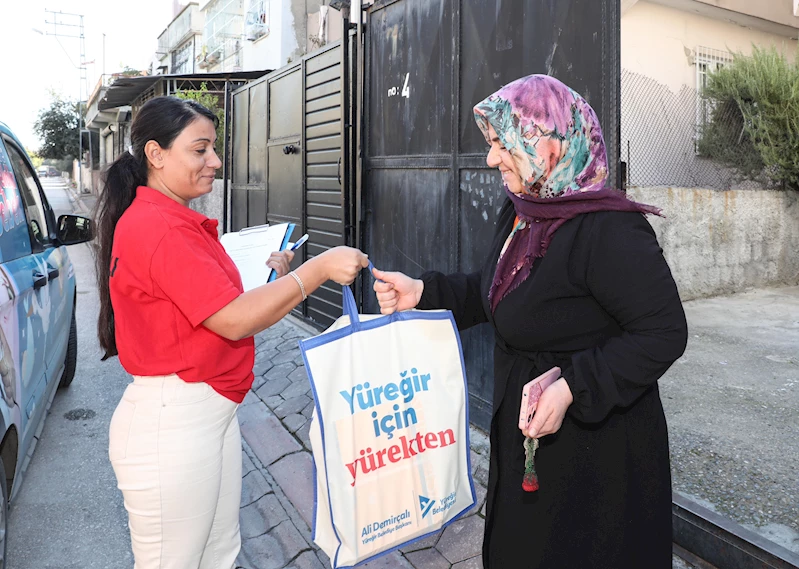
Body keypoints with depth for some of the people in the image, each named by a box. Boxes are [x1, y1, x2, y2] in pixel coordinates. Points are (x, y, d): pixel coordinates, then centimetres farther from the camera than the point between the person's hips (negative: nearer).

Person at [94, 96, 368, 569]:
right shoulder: (158, 228, -20)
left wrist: (266, 277, 7)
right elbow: (234, 320, -24)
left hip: (212, 411, 10)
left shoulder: (178, 222, 12)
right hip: (172, 422, -10)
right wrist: (319, 268, -22)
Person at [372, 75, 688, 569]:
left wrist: (574, 388, -32)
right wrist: (422, 293, -2)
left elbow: (664, 333, -25)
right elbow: (495, 295, 10)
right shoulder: (521, 212, 1)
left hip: (597, 449, -8)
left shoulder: (608, 229, -27)